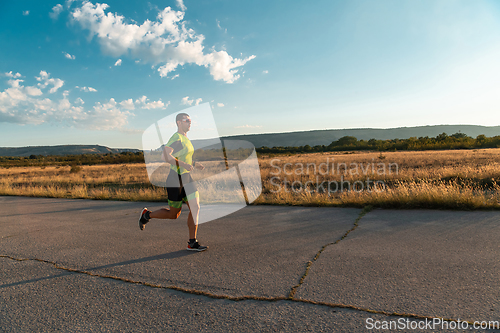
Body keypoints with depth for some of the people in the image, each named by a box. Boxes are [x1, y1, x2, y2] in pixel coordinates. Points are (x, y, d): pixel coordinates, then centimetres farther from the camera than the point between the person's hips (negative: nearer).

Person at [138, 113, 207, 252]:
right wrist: (183, 164, -28)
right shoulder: (176, 138, -15)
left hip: (187, 179, 8)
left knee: (195, 208, -2)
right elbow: (165, 156, -28)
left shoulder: (185, 139, 15)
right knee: (174, 214, 5)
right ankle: (147, 215, 30)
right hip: (176, 180, -8)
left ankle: (192, 242, 5)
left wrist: (194, 165, 11)